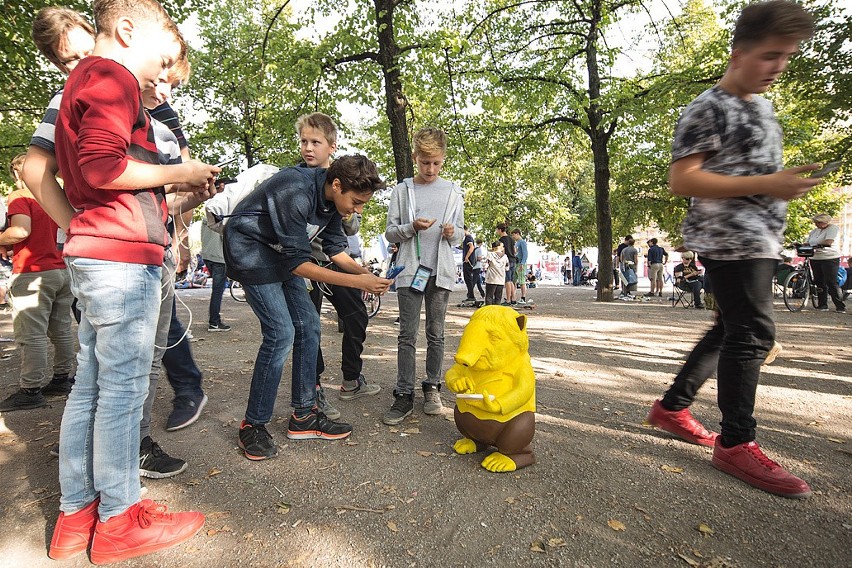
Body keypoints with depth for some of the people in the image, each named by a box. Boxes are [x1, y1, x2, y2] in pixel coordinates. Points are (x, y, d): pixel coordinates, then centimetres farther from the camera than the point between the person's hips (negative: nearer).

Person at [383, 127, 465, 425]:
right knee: (407, 335, -2)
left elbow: (460, 234, 13)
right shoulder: (402, 190, 6)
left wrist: (452, 233, -10)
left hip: (441, 271, 2)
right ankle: (404, 395, 5)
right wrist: (411, 227, -15)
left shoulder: (453, 192, 10)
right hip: (410, 270, -1)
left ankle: (432, 388, 22)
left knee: (436, 334, 9)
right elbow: (390, 231, 4)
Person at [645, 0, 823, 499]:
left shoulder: (761, 105, 20)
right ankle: (737, 443, 5)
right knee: (751, 334, -8)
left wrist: (787, 183, 14)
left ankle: (672, 407, 23)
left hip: (758, 239, 10)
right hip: (728, 239, -10)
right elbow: (682, 180, -18)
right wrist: (766, 185, -20)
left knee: (732, 330, 12)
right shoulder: (709, 109, -9)